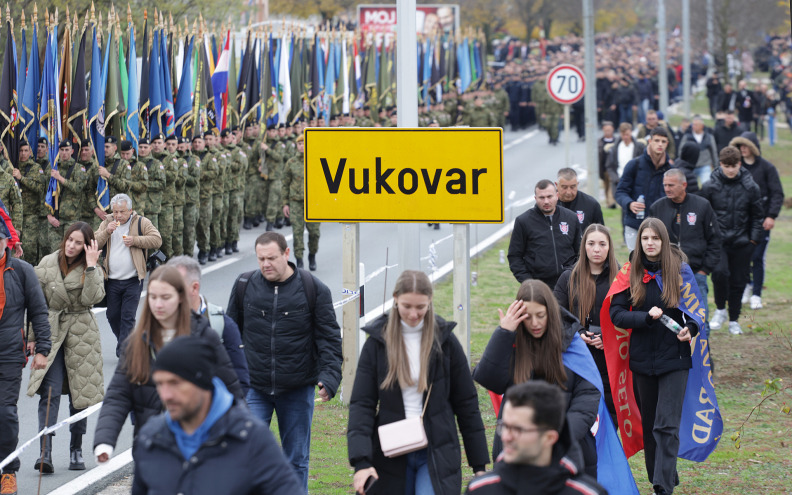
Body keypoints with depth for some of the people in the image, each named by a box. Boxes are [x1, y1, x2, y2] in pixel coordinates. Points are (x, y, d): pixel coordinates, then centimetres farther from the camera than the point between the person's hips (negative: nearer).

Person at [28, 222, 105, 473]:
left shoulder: (93, 270, 1)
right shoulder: (47, 264, 4)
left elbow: (92, 297, -18)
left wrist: (90, 266, -19)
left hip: (81, 335, 0)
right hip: (51, 333, 0)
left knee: (80, 393, 7)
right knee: (50, 392, -12)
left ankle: (76, 450, 21)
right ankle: (45, 453, -20)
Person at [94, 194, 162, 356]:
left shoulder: (141, 222, 1)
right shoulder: (107, 223, 10)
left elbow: (157, 240, -7)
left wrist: (135, 240, -17)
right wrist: (107, 231, -15)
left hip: (133, 281, -4)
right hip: (112, 281, 4)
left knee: (128, 316, -8)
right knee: (112, 315, 11)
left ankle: (123, 351, -7)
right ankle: (123, 341, 34)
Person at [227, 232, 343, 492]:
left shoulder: (314, 289, -5)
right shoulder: (244, 285, 0)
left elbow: (329, 338, -4)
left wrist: (329, 377, -16)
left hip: (298, 391, -1)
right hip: (254, 389, 1)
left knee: (296, 461, 9)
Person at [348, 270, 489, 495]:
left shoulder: (445, 341, 1)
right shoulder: (378, 343, 1)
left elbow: (467, 404, 5)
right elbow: (361, 404, -3)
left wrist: (479, 465, 4)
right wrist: (361, 462, -16)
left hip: (437, 455, -1)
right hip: (392, 456, 1)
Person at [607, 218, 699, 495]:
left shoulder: (680, 270, -1)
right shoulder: (631, 273, 2)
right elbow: (616, 314, -2)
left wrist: (690, 329, -15)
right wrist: (646, 317, -19)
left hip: (674, 357, -2)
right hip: (642, 358, 3)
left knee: (667, 425, -11)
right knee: (649, 423, 11)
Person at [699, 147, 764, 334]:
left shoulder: (750, 187, 1)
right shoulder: (710, 187, -3)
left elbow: (757, 215, 9)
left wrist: (754, 239, 2)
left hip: (742, 242, 2)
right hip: (718, 240, -2)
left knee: (738, 281, 6)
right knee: (719, 272, -22)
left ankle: (734, 320, 20)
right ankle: (720, 310, -1)